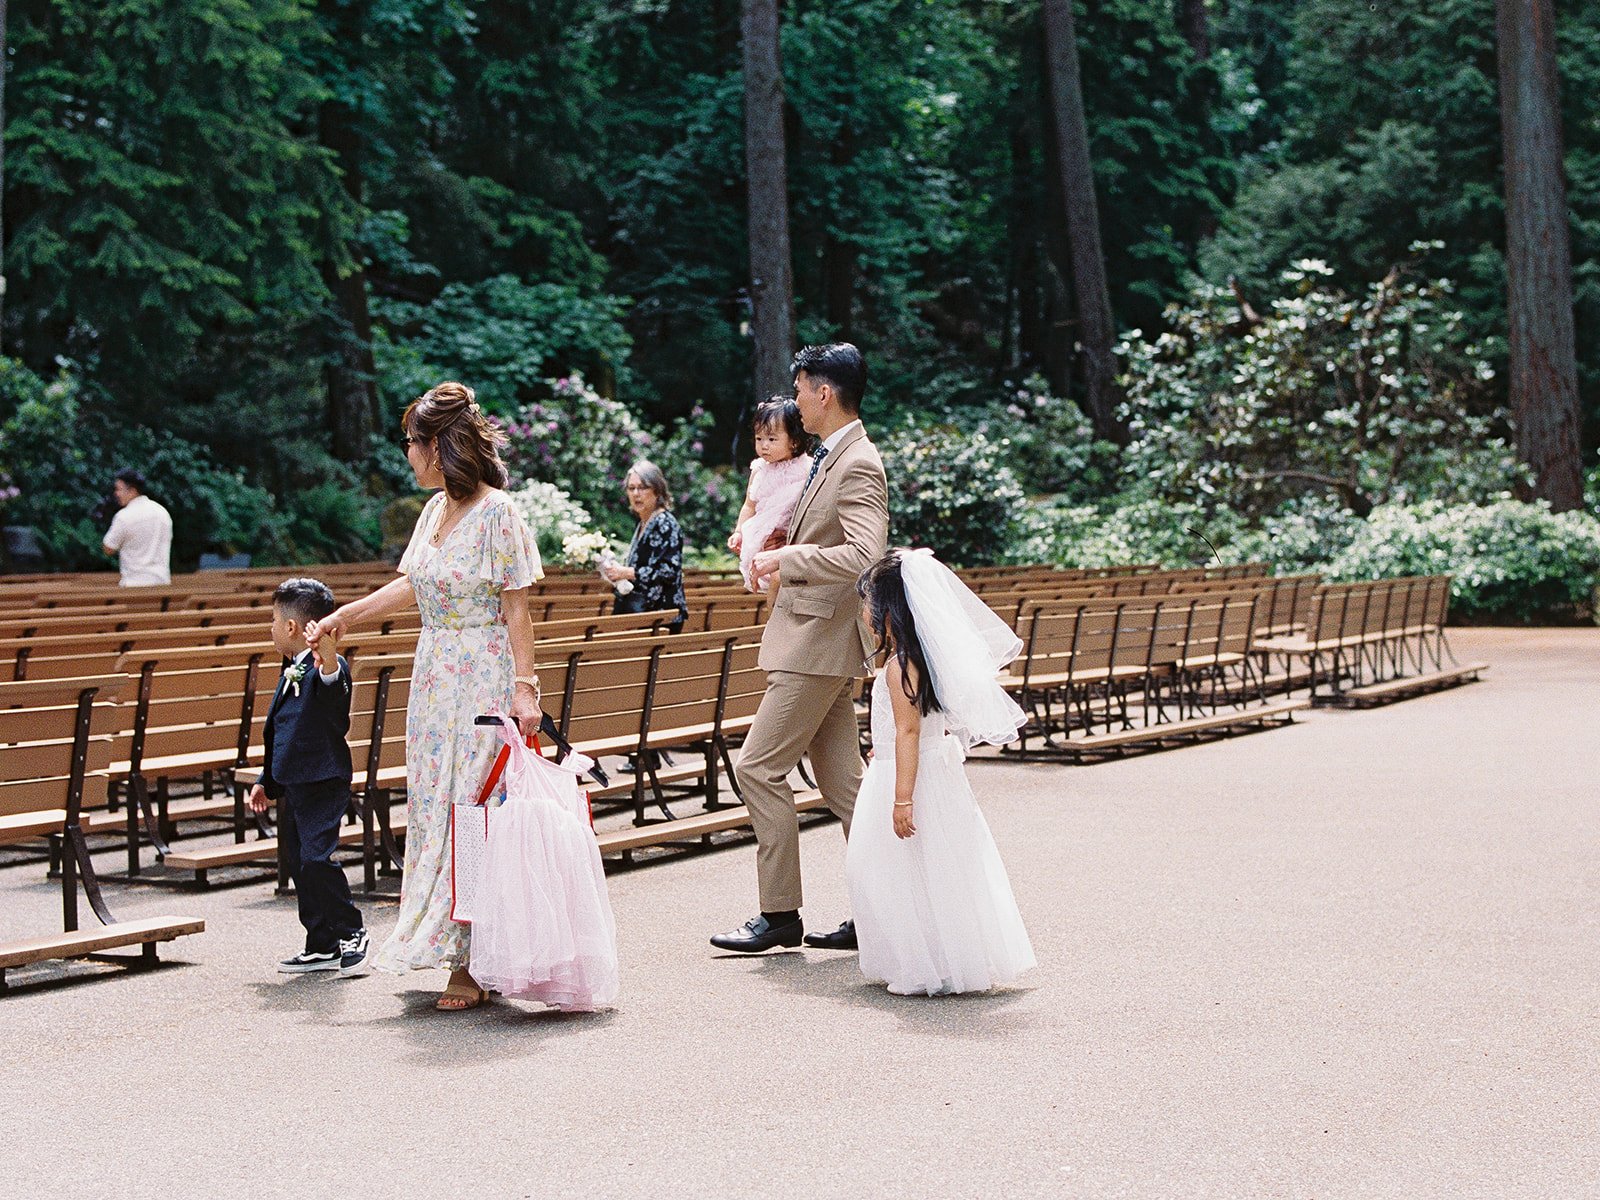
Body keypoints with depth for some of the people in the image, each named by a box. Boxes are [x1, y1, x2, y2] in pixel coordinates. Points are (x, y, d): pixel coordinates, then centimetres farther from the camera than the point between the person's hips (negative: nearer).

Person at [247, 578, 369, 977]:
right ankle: (322, 946, 18)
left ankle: (352, 934, -1)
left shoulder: (329, 669, -13)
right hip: (291, 786, 10)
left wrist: (328, 662, -58)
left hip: (323, 783, -10)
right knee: (299, 865, 11)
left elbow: (333, 694, -38)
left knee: (317, 858, -15)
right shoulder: (291, 671, 16)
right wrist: (266, 781, 27)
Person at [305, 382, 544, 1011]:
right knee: (435, 808, 8)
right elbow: (411, 586, 21)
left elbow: (517, 610, -13)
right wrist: (343, 616, 24)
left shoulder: (498, 513, -13)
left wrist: (524, 688, -17)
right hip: (434, 677, 8)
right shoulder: (436, 509, 9)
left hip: (486, 681, -8)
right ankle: (458, 949, 16)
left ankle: (473, 964, 1)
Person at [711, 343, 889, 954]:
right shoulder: (830, 458, 15)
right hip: (813, 638, 10)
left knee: (759, 767, -7)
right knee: (841, 779, 11)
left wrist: (784, 559, -19)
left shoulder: (859, 465, -16)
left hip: (820, 641, -10)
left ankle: (780, 914, 0)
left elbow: (865, 555, -28)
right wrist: (779, 541, 9)